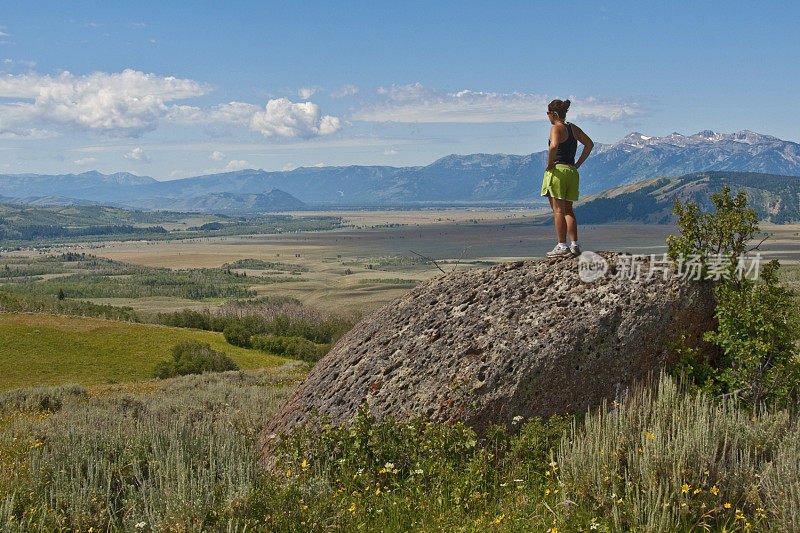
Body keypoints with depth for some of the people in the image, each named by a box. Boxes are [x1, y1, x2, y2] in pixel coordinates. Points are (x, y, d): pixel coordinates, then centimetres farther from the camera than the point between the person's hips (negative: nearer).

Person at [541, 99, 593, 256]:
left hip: (557, 171, -7)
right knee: (568, 210, 13)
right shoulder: (574, 128, 14)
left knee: (558, 210, -5)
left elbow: (554, 145, -28)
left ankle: (562, 246, -7)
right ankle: (575, 245, 8)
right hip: (572, 172, 7)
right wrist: (578, 164, 13)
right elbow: (589, 144, 16)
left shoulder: (556, 128, -9)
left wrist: (549, 163, -16)